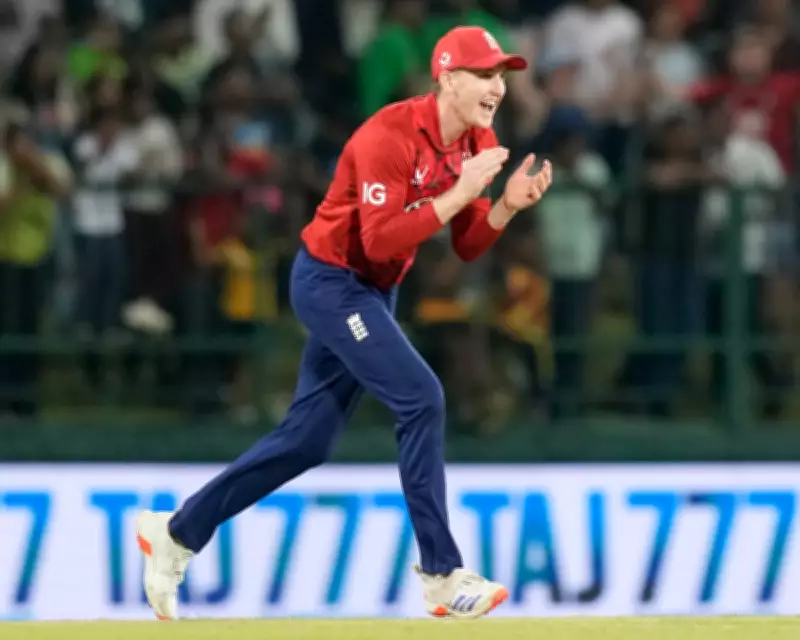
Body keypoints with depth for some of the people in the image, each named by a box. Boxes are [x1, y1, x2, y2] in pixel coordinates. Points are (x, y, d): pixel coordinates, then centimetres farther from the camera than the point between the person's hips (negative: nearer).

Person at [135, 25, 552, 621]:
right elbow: (381, 240, -31)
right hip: (331, 281, -9)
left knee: (308, 440, 11)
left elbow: (468, 247, 3)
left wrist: (509, 205, -15)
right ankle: (442, 575, -15)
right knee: (421, 398, -20)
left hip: (374, 292, 9)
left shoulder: (478, 142, 0)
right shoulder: (389, 137, -25)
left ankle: (176, 533, 22)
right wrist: (459, 193, -32)